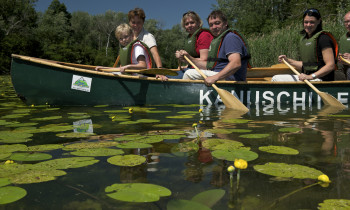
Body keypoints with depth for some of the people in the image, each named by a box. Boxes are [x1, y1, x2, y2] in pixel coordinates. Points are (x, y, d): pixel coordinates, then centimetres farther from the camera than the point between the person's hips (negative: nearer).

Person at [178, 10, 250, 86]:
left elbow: (236, 63, -28)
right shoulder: (216, 40, 21)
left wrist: (215, 77, -38)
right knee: (188, 73, 15)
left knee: (189, 73, -19)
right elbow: (208, 66, 20)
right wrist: (189, 58, 11)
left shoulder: (231, 38, -12)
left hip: (230, 78, -10)